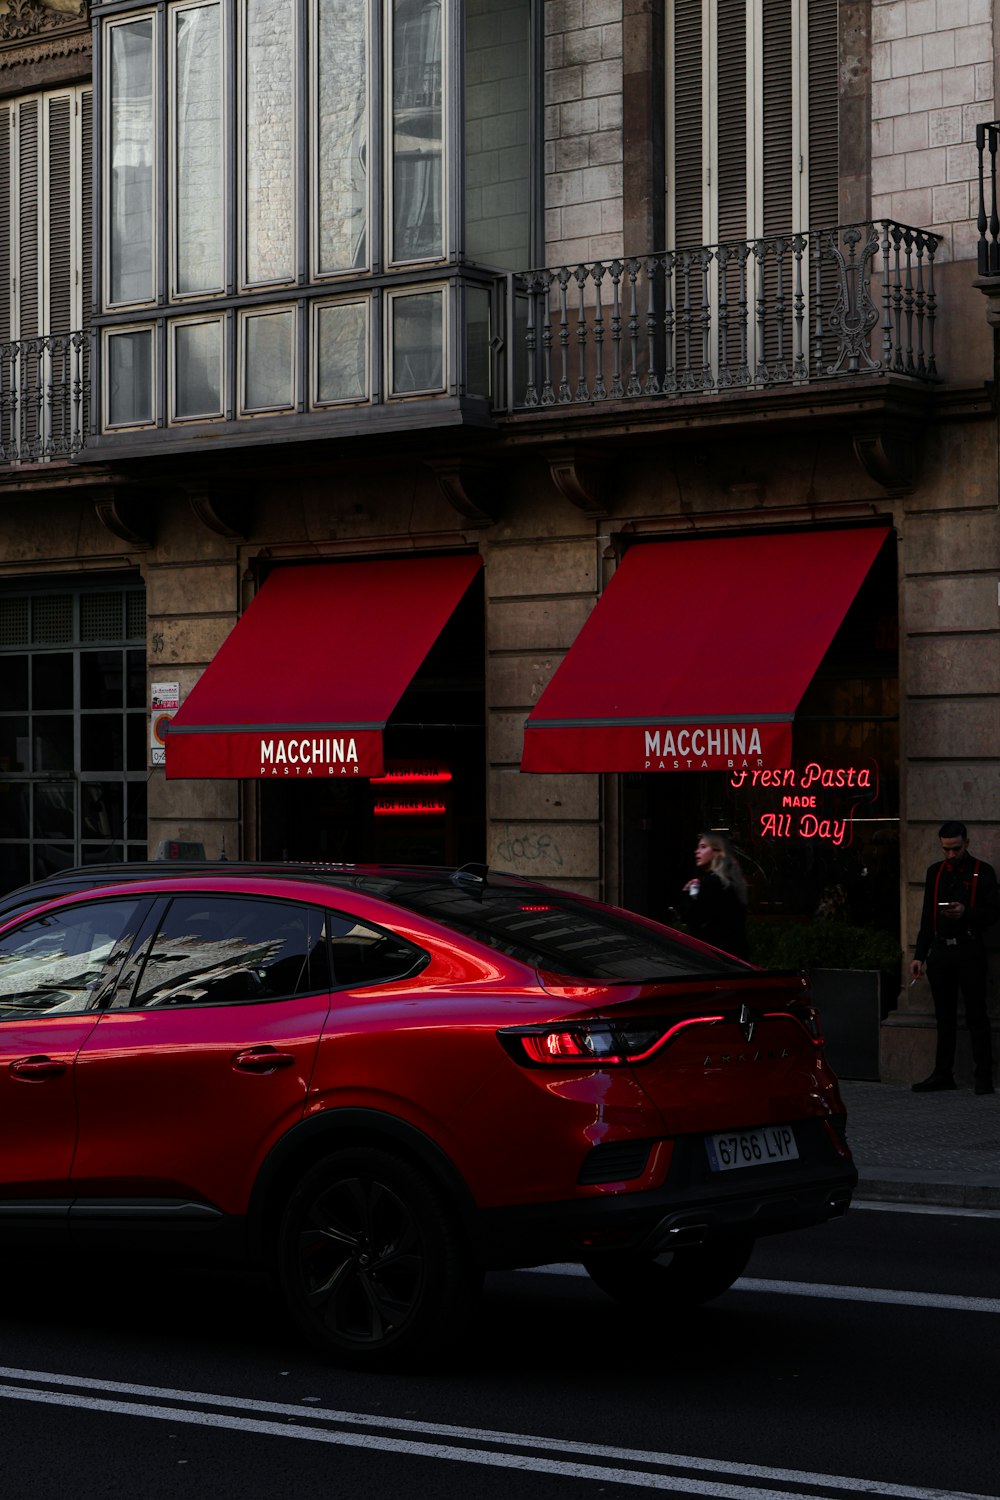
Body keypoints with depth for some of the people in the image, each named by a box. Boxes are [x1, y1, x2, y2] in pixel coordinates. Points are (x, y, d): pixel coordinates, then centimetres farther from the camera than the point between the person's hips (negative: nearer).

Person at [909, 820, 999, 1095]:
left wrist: (966, 913, -19)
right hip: (940, 951, 5)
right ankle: (943, 1074, 13)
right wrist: (919, 955, 13)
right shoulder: (935, 872, 14)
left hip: (969, 951, -5)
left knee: (976, 1016, -4)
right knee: (945, 1017, 9)